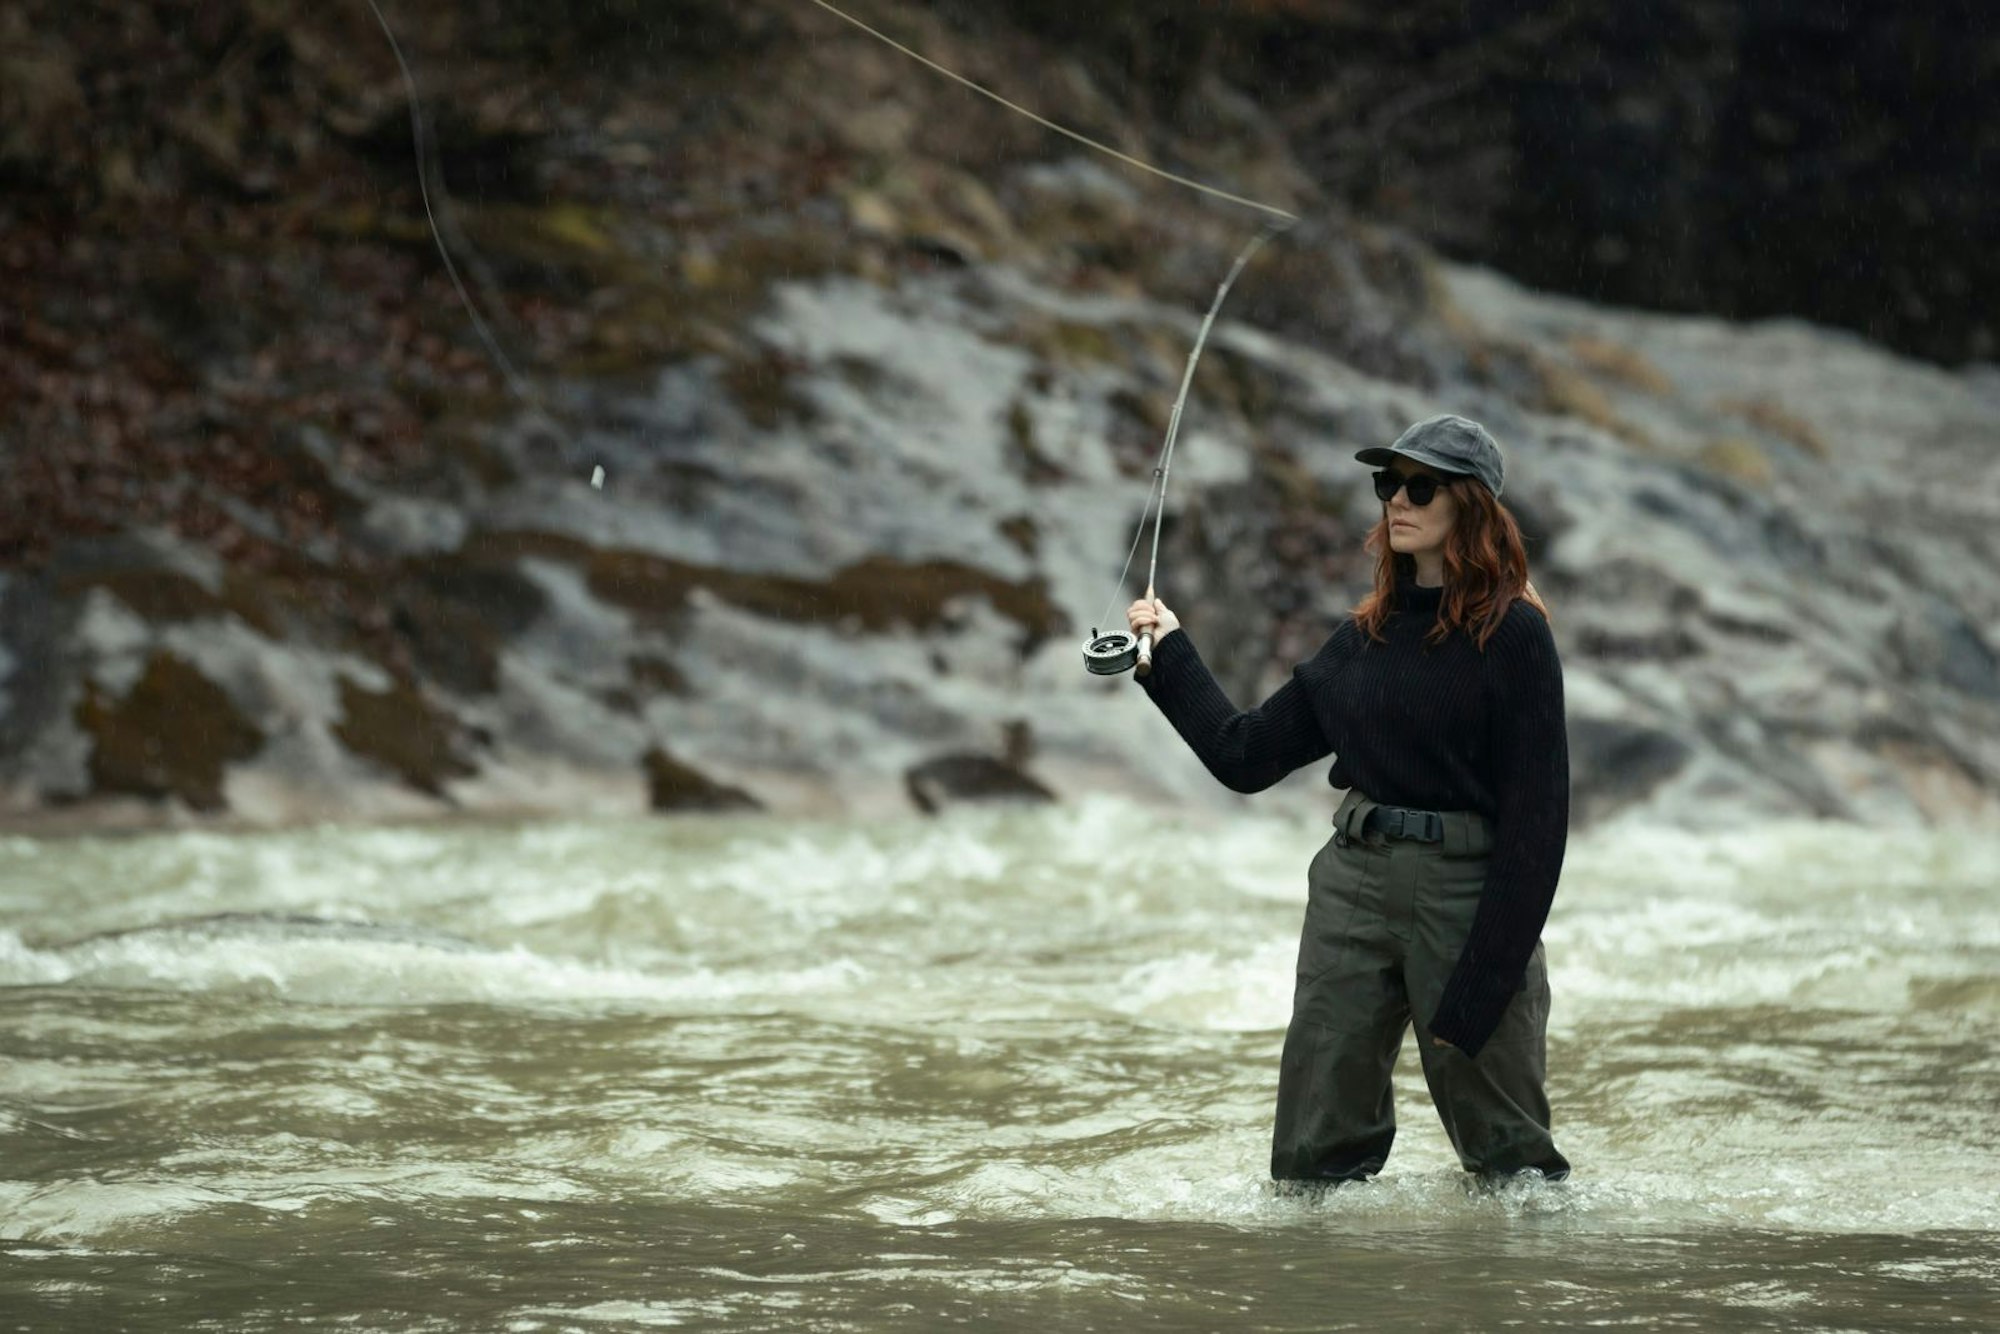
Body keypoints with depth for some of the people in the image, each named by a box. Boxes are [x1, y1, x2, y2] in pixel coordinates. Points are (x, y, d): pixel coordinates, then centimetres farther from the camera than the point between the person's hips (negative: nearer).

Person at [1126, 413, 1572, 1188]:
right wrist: (1169, 653, 17)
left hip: (1467, 890, -5)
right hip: (1352, 884, 5)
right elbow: (1244, 754, 16)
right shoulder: (1367, 637, 11)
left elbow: (1535, 814, -12)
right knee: (1314, 1156, 3)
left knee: (1508, 1156, 2)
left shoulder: (1512, 635, -7)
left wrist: (1480, 986, -16)